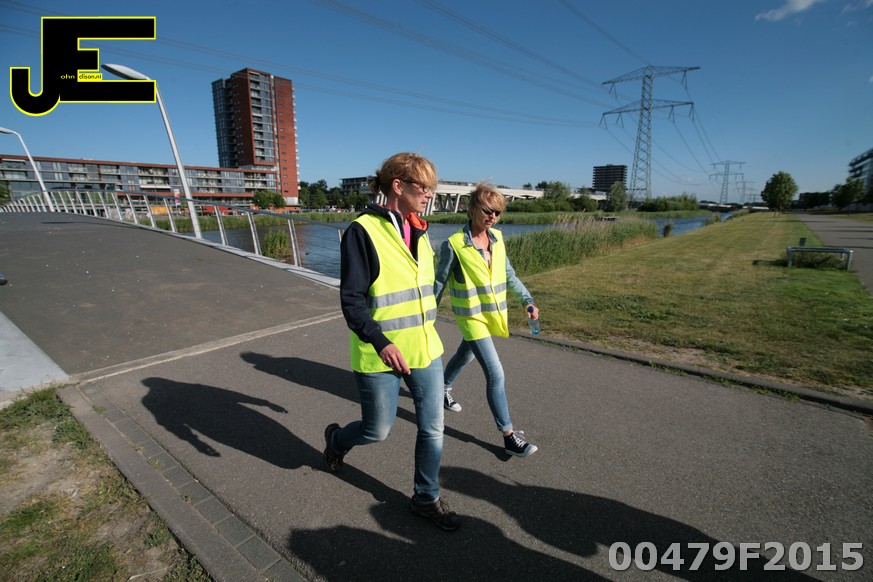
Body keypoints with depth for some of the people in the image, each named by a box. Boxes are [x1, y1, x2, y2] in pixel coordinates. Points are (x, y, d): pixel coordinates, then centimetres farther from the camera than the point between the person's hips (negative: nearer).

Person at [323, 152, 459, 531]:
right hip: (381, 357, -6)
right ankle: (337, 439, 46)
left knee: (432, 429, 12)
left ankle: (426, 498, 36)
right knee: (378, 431, 11)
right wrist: (380, 342, -29)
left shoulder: (418, 232, 8)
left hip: (425, 350, 6)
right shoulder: (362, 231, -14)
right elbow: (351, 300, -17)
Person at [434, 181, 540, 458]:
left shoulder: (497, 238, 1)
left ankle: (443, 389, 55)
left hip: (493, 313, 7)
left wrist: (528, 301, 5)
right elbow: (439, 282, -8)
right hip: (471, 317, -6)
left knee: (465, 356, 27)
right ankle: (509, 436, 5)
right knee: (496, 374, -8)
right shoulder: (453, 245, -16)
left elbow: (509, 275, 10)